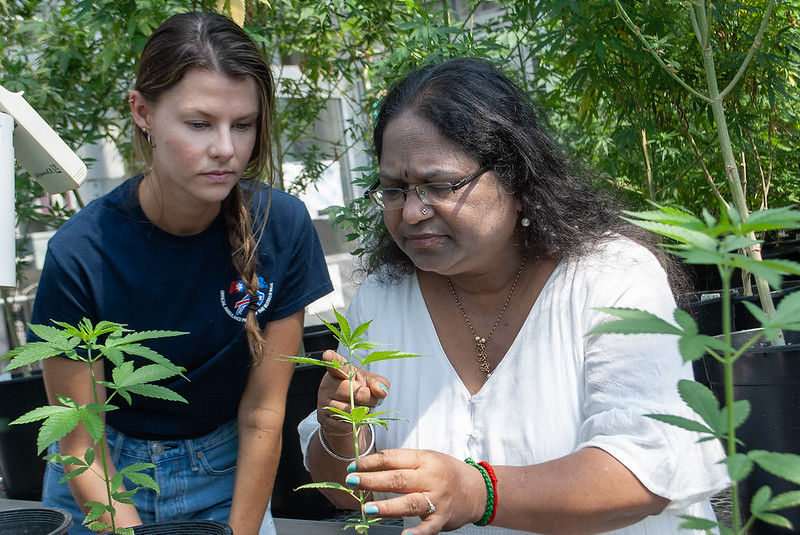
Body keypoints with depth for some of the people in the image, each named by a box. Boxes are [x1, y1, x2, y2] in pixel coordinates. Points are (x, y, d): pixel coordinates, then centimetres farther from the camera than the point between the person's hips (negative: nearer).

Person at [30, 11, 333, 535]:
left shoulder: (283, 227, -19)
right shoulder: (79, 256, -24)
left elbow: (262, 416, -12)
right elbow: (81, 452, -16)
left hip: (228, 472, 1)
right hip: (104, 486, -1)